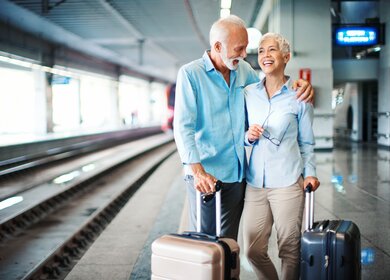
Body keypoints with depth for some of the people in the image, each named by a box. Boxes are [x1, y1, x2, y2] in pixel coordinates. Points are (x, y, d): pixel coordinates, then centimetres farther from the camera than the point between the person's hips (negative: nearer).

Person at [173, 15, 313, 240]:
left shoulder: (244, 70, 8)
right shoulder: (190, 74, -8)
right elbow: (183, 126, -14)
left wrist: (300, 83, 1)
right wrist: (197, 171, -26)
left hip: (236, 173, 5)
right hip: (205, 174, -5)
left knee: (229, 241, 13)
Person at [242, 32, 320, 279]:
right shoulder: (249, 93, 7)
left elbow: (306, 141, 6)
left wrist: (310, 173, -7)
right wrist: (249, 136, -5)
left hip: (287, 182, -3)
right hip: (255, 182, 3)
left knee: (289, 250, 5)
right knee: (253, 250, 4)